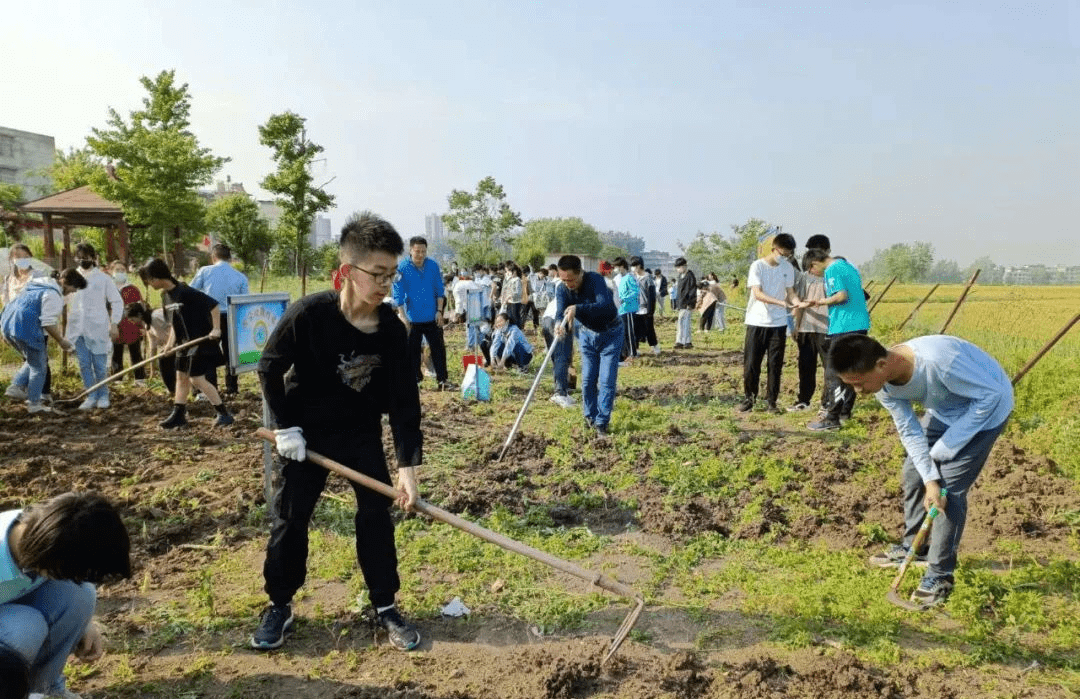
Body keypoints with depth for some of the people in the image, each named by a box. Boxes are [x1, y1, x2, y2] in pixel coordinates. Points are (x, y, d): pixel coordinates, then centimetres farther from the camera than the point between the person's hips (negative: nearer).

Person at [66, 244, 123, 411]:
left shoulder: (103, 278, 2)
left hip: (98, 328, -3)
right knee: (84, 365, 3)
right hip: (78, 329, 3)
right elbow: (66, 304, 15)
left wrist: (114, 324, -4)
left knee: (100, 365, -1)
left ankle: (103, 395, 14)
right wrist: (66, 331, 11)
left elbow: (117, 302, 3)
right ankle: (91, 397, 12)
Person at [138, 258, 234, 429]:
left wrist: (216, 329, -23)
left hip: (201, 340, -9)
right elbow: (173, 322, 16)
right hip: (184, 342, 9)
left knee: (197, 379, -9)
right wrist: (171, 342, 6)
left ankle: (224, 414, 0)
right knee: (181, 377, 14)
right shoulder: (165, 295, 8)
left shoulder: (184, 292, -20)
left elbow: (213, 305, -20)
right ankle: (178, 415, 24)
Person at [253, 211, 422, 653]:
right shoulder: (308, 314, -27)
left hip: (362, 432, 2)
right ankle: (279, 606, 26)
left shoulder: (392, 330, -19)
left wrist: (407, 465, -25)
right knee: (290, 517, 7)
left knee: (376, 514, 1)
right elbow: (270, 367, -11)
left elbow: (404, 400, -18)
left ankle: (385, 606, 16)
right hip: (307, 431, -1)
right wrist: (284, 425, -13)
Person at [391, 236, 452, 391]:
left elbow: (440, 290, 6)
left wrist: (439, 311, 0)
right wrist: (403, 317, -13)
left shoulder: (433, 266, -2)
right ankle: (415, 379, 21)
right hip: (412, 319, -2)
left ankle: (442, 380, 12)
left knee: (439, 348, 4)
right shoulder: (402, 268, -10)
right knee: (412, 350, 8)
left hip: (432, 318, 2)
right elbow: (398, 295, -9)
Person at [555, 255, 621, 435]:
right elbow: (560, 312, -31)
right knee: (588, 379, 4)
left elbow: (606, 306, -45)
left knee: (607, 380, -7)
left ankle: (602, 422, 2)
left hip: (610, 334, -4)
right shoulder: (562, 290, -17)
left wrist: (578, 309, -59)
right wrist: (559, 323, -56)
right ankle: (590, 416, 24)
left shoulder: (595, 280, -30)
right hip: (587, 334, 4)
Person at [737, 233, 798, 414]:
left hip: (778, 323, 3)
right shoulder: (757, 266, -7)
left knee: (775, 364, 5)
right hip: (756, 322, -3)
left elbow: (790, 293, 8)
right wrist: (781, 302, -29)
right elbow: (758, 294, -16)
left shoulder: (788, 268, 6)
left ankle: (771, 401, 15)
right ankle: (748, 398, 15)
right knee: (751, 363, 1)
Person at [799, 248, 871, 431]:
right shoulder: (848, 265, 17)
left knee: (833, 374, -5)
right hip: (860, 325, 9)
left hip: (844, 327, -9)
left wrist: (819, 302, -6)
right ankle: (845, 411, 27)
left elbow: (842, 295, -20)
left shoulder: (832, 270, -10)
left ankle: (832, 419, -4)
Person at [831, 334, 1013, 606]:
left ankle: (940, 576, 4)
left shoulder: (938, 360, -41)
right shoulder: (884, 384, -19)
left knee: (950, 489, -10)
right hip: (945, 408, 7)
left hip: (987, 405, -7)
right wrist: (930, 479, -20)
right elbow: (910, 432, -11)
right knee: (913, 473, 10)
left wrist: (947, 446, -23)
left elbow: (989, 394, -28)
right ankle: (911, 547, 32)